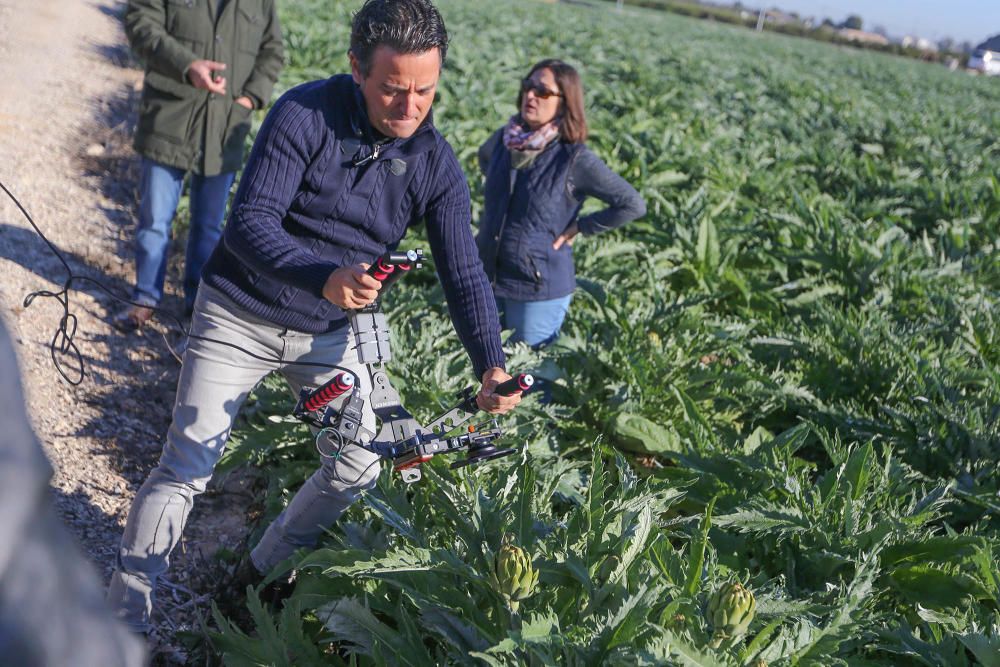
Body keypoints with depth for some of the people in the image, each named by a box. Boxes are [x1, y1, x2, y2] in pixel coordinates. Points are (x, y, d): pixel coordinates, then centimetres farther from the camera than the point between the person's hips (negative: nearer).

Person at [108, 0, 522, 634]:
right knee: (186, 469, -5)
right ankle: (126, 615, 13)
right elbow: (249, 223, -27)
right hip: (240, 317, -4)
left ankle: (265, 572, 31)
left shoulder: (437, 165, -9)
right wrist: (324, 278, -45)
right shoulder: (305, 114, -21)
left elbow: (465, 273, -9)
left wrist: (491, 366, -25)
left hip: (328, 332, 4)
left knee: (361, 466, 6)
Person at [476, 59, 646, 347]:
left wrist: (579, 227, -10)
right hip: (486, 277, 5)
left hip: (540, 289, -5)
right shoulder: (503, 139, -1)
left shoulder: (575, 159, -15)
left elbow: (633, 205, -11)